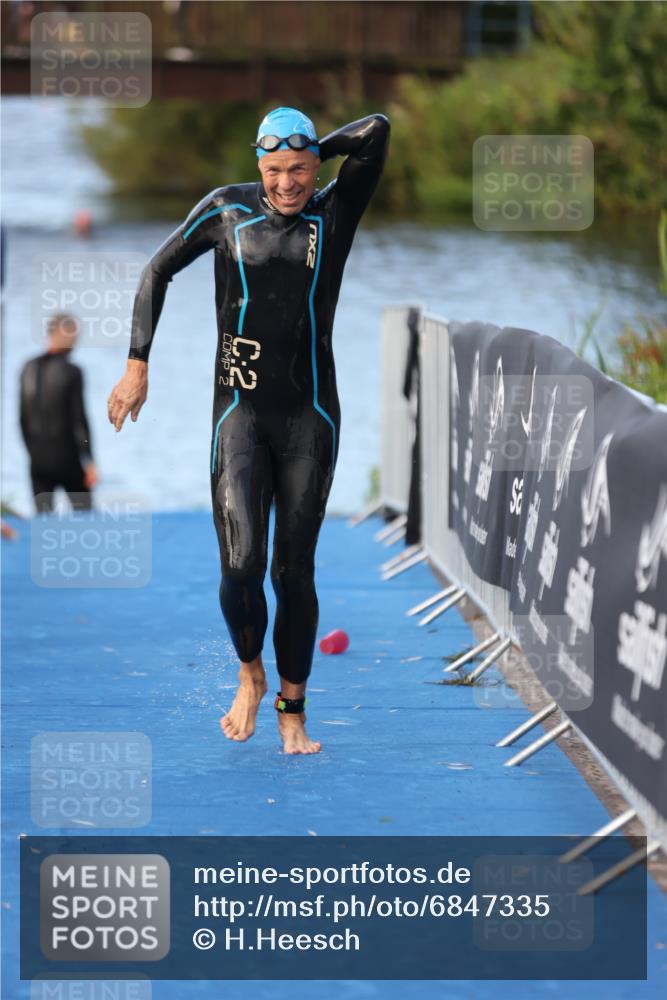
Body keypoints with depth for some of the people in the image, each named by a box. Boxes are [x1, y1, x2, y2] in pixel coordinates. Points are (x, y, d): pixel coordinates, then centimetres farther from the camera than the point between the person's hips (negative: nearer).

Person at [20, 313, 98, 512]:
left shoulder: (29, 369, 3)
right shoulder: (71, 372, -13)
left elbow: (23, 418, 7)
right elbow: (79, 419, -15)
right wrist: (89, 462, -11)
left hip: (38, 460, 4)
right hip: (67, 458, -4)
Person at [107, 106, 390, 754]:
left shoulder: (335, 213, 0)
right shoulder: (228, 209, 1)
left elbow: (376, 132, -13)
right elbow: (158, 271, 9)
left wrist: (316, 152, 1)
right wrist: (137, 365, 4)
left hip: (310, 417, 0)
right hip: (240, 411, 0)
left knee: (295, 571, 3)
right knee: (240, 566, -13)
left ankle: (292, 711, 18)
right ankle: (249, 675, 15)